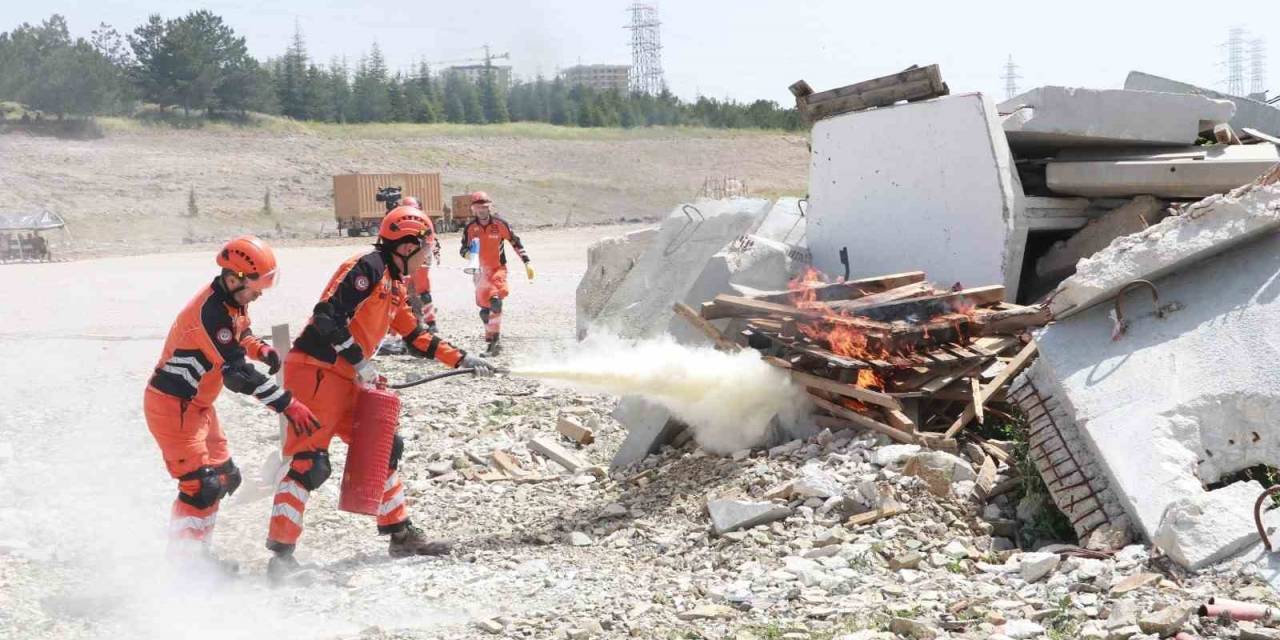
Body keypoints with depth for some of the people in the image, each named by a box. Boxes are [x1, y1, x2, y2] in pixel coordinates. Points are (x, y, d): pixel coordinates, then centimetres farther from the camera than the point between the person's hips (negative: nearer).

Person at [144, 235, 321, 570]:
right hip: (173, 406, -10)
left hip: (197, 404, 10)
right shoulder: (211, 312, -28)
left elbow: (237, 332, 25)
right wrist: (288, 405, -29)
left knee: (224, 477, 14)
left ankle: (196, 554, 25)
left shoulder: (232, 300, 2)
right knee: (201, 485, -14)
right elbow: (238, 374, -30)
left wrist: (259, 348, 3)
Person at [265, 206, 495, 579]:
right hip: (315, 373, -10)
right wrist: (359, 360, -22)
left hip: (347, 381, 10)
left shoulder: (394, 285, 19)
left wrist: (462, 360, 27)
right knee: (310, 462, -15)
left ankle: (400, 534, 25)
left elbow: (416, 338, 28)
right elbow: (326, 314, -22)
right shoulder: (367, 268, -12)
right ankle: (281, 554, -15)